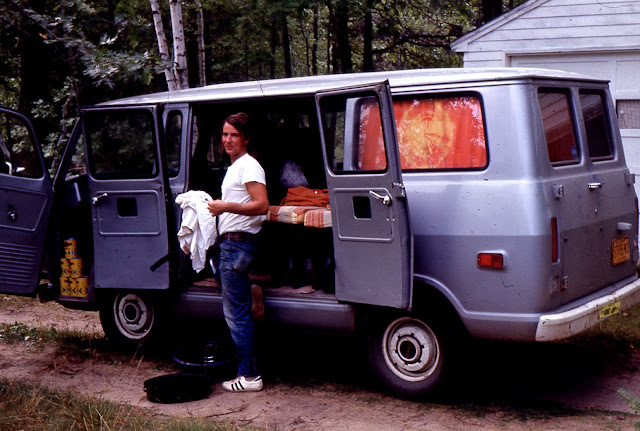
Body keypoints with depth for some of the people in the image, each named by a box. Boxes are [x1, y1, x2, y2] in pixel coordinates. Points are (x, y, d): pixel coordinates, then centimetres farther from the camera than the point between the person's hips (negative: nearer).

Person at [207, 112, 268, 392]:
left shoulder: (248, 166, -11)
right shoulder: (234, 167, 20)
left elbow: (262, 205, -23)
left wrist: (226, 207, -24)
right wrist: (218, 208, 18)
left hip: (238, 242, -11)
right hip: (230, 243, 11)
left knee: (237, 314, -8)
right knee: (235, 312, 15)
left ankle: (249, 376, -4)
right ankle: (247, 368, 22)